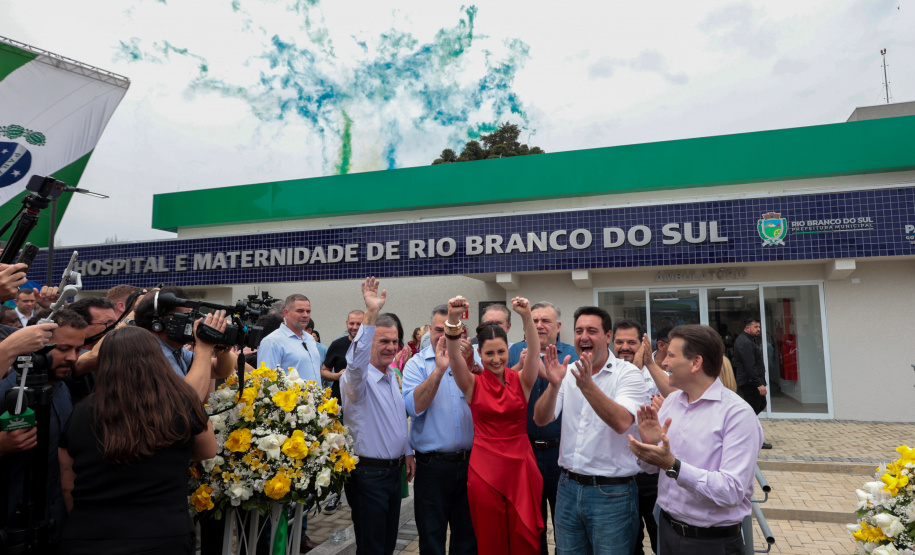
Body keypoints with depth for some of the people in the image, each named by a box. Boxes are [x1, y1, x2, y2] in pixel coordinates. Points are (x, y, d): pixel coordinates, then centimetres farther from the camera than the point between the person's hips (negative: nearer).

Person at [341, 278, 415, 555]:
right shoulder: (357, 377, -16)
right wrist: (371, 313, -47)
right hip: (368, 474, -8)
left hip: (394, 470, 8)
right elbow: (355, 361, -40)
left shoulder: (392, 377, 11)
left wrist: (407, 451, 20)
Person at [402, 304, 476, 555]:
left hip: (469, 461, 2)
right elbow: (414, 407, -16)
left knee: (468, 534, 16)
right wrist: (440, 370, -20)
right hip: (432, 465, -2)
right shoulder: (417, 363, -1)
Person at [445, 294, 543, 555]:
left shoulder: (521, 381, 1)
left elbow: (534, 351, -17)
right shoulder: (473, 384, -1)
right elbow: (454, 354, -19)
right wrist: (453, 319, -37)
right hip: (484, 468, 0)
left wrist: (527, 317, -35)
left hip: (521, 467, 1)